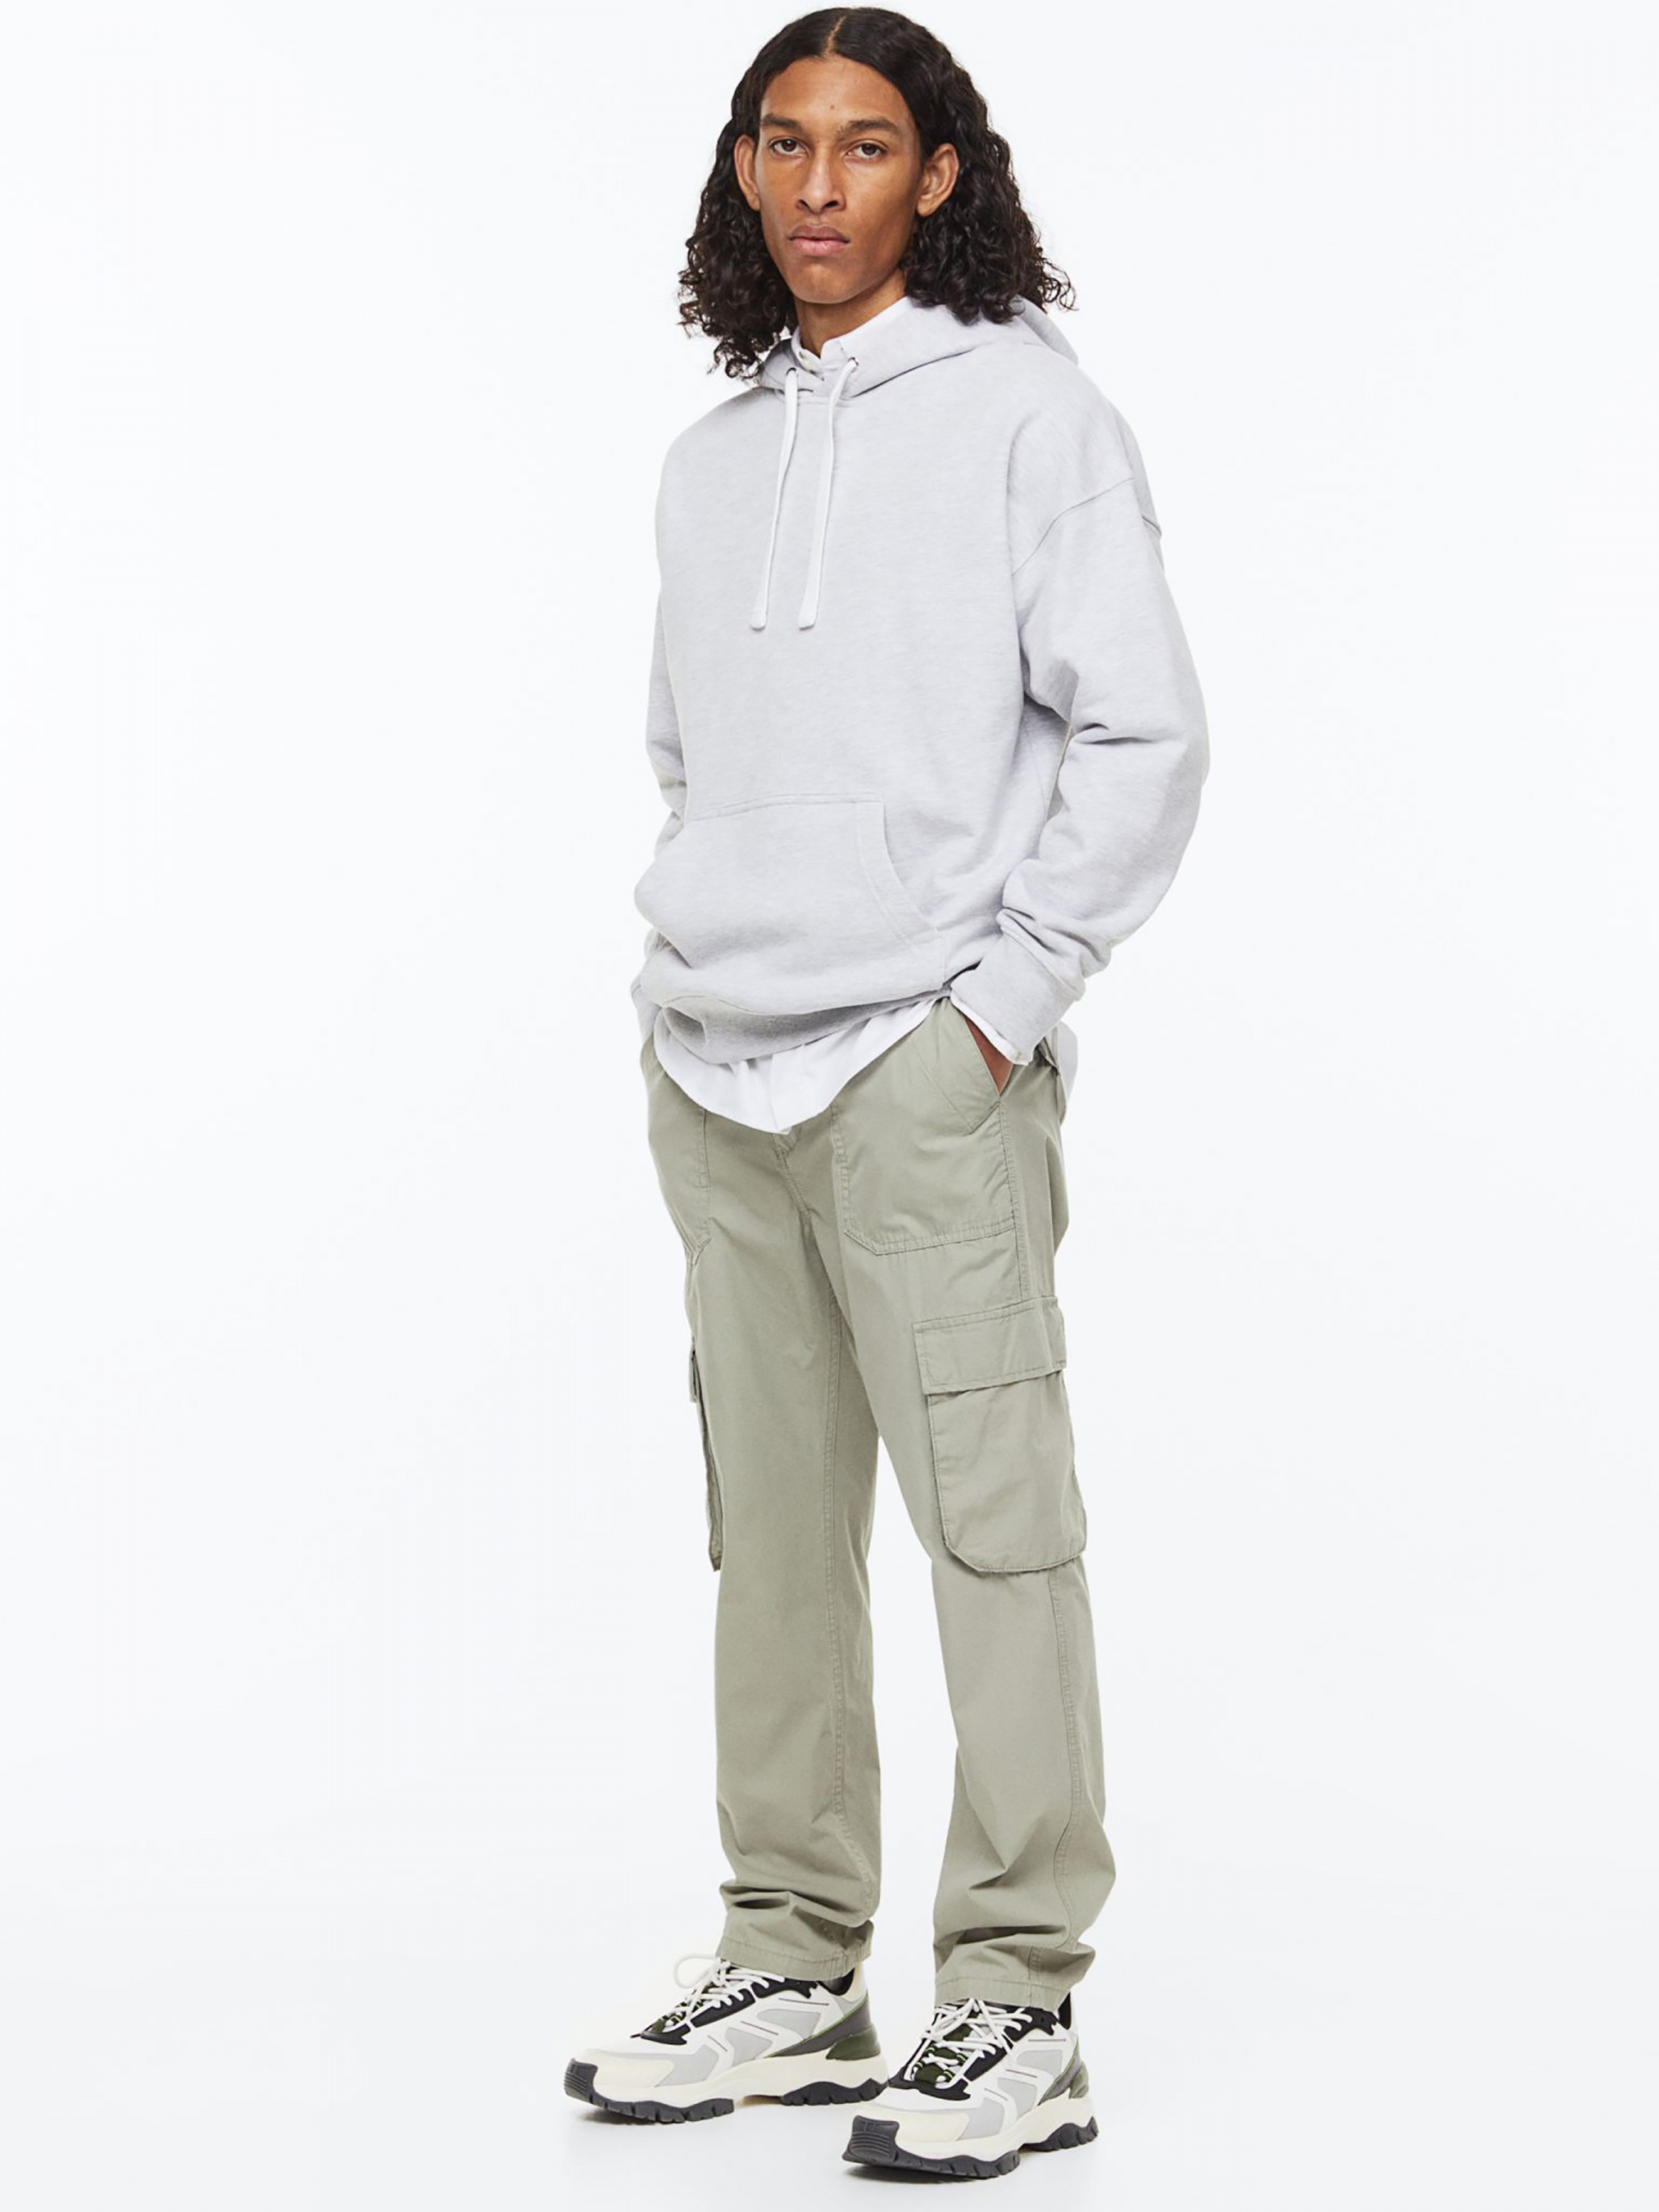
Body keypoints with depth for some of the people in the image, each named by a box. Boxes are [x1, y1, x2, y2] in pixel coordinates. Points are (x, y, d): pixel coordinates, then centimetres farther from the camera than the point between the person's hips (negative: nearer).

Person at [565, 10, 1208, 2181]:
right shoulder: (710, 456, 17)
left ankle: (1019, 2006, -1)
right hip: (714, 1076, 6)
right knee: (771, 1528, 10)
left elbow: (1145, 738, -7)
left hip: (924, 1069, -6)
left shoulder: (1028, 410, -2)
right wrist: (673, 978, 13)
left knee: (991, 1517, -6)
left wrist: (1003, 995, -10)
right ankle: (791, 1964, 18)